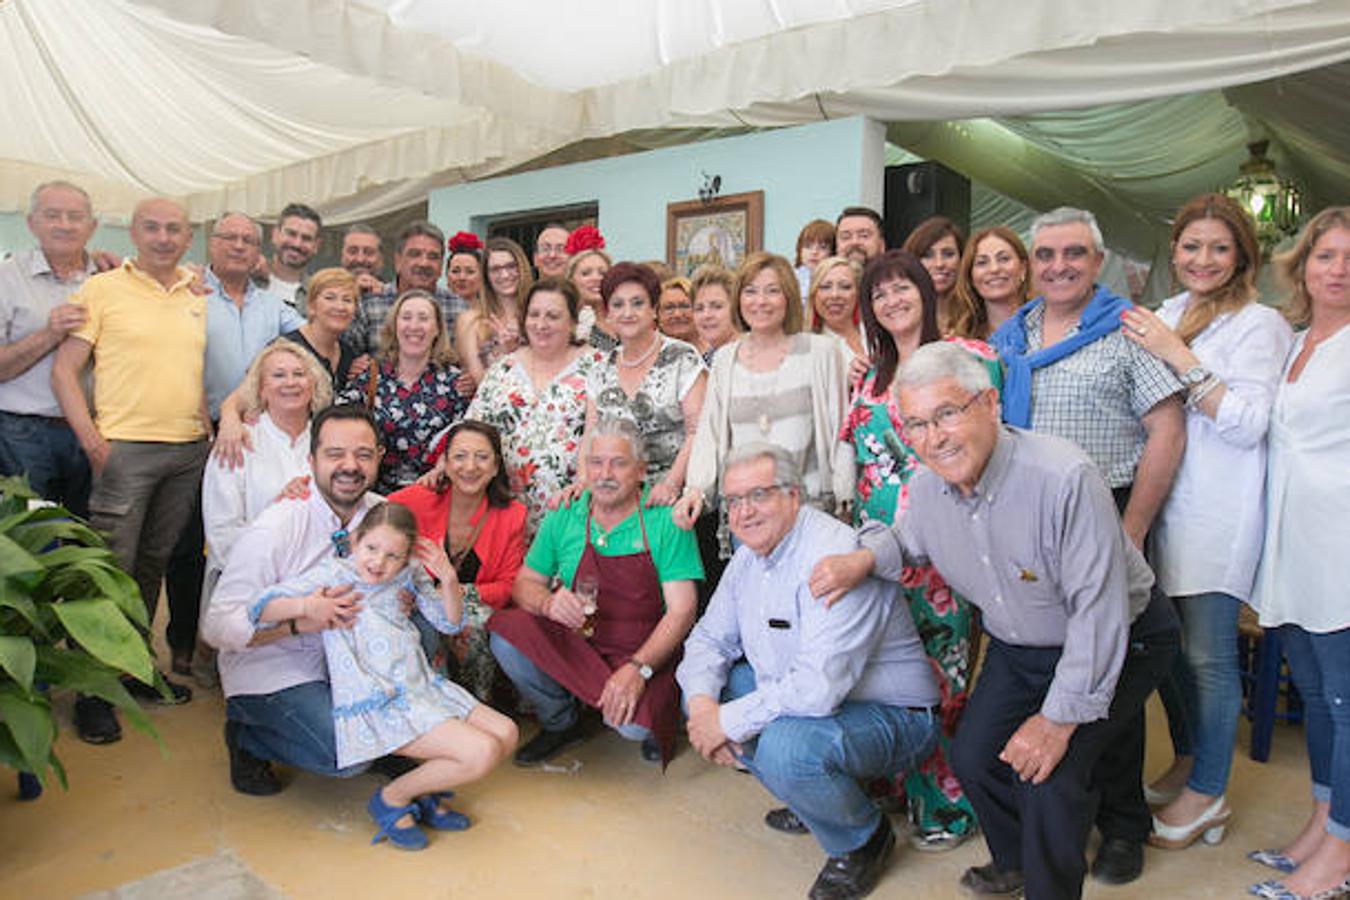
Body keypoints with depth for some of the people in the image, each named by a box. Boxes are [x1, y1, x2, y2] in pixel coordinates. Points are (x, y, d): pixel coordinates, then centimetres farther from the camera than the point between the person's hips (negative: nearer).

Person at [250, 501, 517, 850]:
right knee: (481, 752, -19)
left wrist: (448, 579, 0)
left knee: (505, 734, 0)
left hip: (423, 687, 7)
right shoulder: (332, 574, -5)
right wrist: (305, 606, -25)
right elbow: (261, 610, -6)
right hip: (376, 706, -7)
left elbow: (449, 623, 17)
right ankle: (392, 799, 2)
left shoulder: (408, 573, 9)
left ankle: (425, 792, 15)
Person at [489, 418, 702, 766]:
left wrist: (638, 668, -26)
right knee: (507, 635, -20)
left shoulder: (665, 521, -9)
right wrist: (548, 603, -19)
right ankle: (560, 723, 6)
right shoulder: (563, 518, 1)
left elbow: (681, 610, -13)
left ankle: (651, 726, 11)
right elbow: (525, 583, 6)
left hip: (643, 650, -3)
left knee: (633, 724, -30)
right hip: (571, 644, 4)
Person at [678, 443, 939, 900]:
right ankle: (806, 795, 15)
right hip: (793, 700, 9)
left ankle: (864, 839, -1)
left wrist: (729, 721, -25)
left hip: (889, 715, -9)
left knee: (786, 746, -34)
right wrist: (702, 701, -12)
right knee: (701, 689, 1)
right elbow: (710, 637, 9)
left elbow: (819, 688, -35)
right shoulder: (749, 558, 2)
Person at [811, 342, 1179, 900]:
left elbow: (1098, 611, -30)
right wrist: (865, 559, -11)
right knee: (972, 758, 4)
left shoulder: (1064, 478, -33)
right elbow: (909, 540, 12)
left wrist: (1060, 717, -26)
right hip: (1018, 647, 6)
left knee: (1048, 774, -19)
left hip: (1117, 644, -6)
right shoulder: (927, 487, -12)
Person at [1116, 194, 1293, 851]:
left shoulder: (1259, 324, -5)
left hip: (1217, 516, -6)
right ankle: (1187, 759, 35)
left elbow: (1247, 423, -16)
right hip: (1157, 503, 6)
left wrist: (1178, 356, -20)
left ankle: (1207, 794, 18)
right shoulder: (1161, 318, 12)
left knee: (1207, 656, 2)